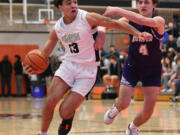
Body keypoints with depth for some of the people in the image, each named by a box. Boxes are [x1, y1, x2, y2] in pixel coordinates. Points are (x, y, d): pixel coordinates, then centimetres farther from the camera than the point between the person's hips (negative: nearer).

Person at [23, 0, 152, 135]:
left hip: (87, 70, -3)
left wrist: (138, 33, -18)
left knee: (65, 112, -12)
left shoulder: (87, 18, -12)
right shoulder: (57, 29, 1)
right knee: (51, 101, -20)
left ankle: (68, 117, 27)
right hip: (68, 65, 3)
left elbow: (116, 24, -9)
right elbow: (44, 54, 10)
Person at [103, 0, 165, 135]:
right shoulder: (130, 20, -10)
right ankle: (115, 109, 30)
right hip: (132, 67, 1)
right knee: (123, 104, -8)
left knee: (149, 110, -2)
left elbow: (144, 21, -40)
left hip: (153, 69, -1)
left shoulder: (159, 21, -20)